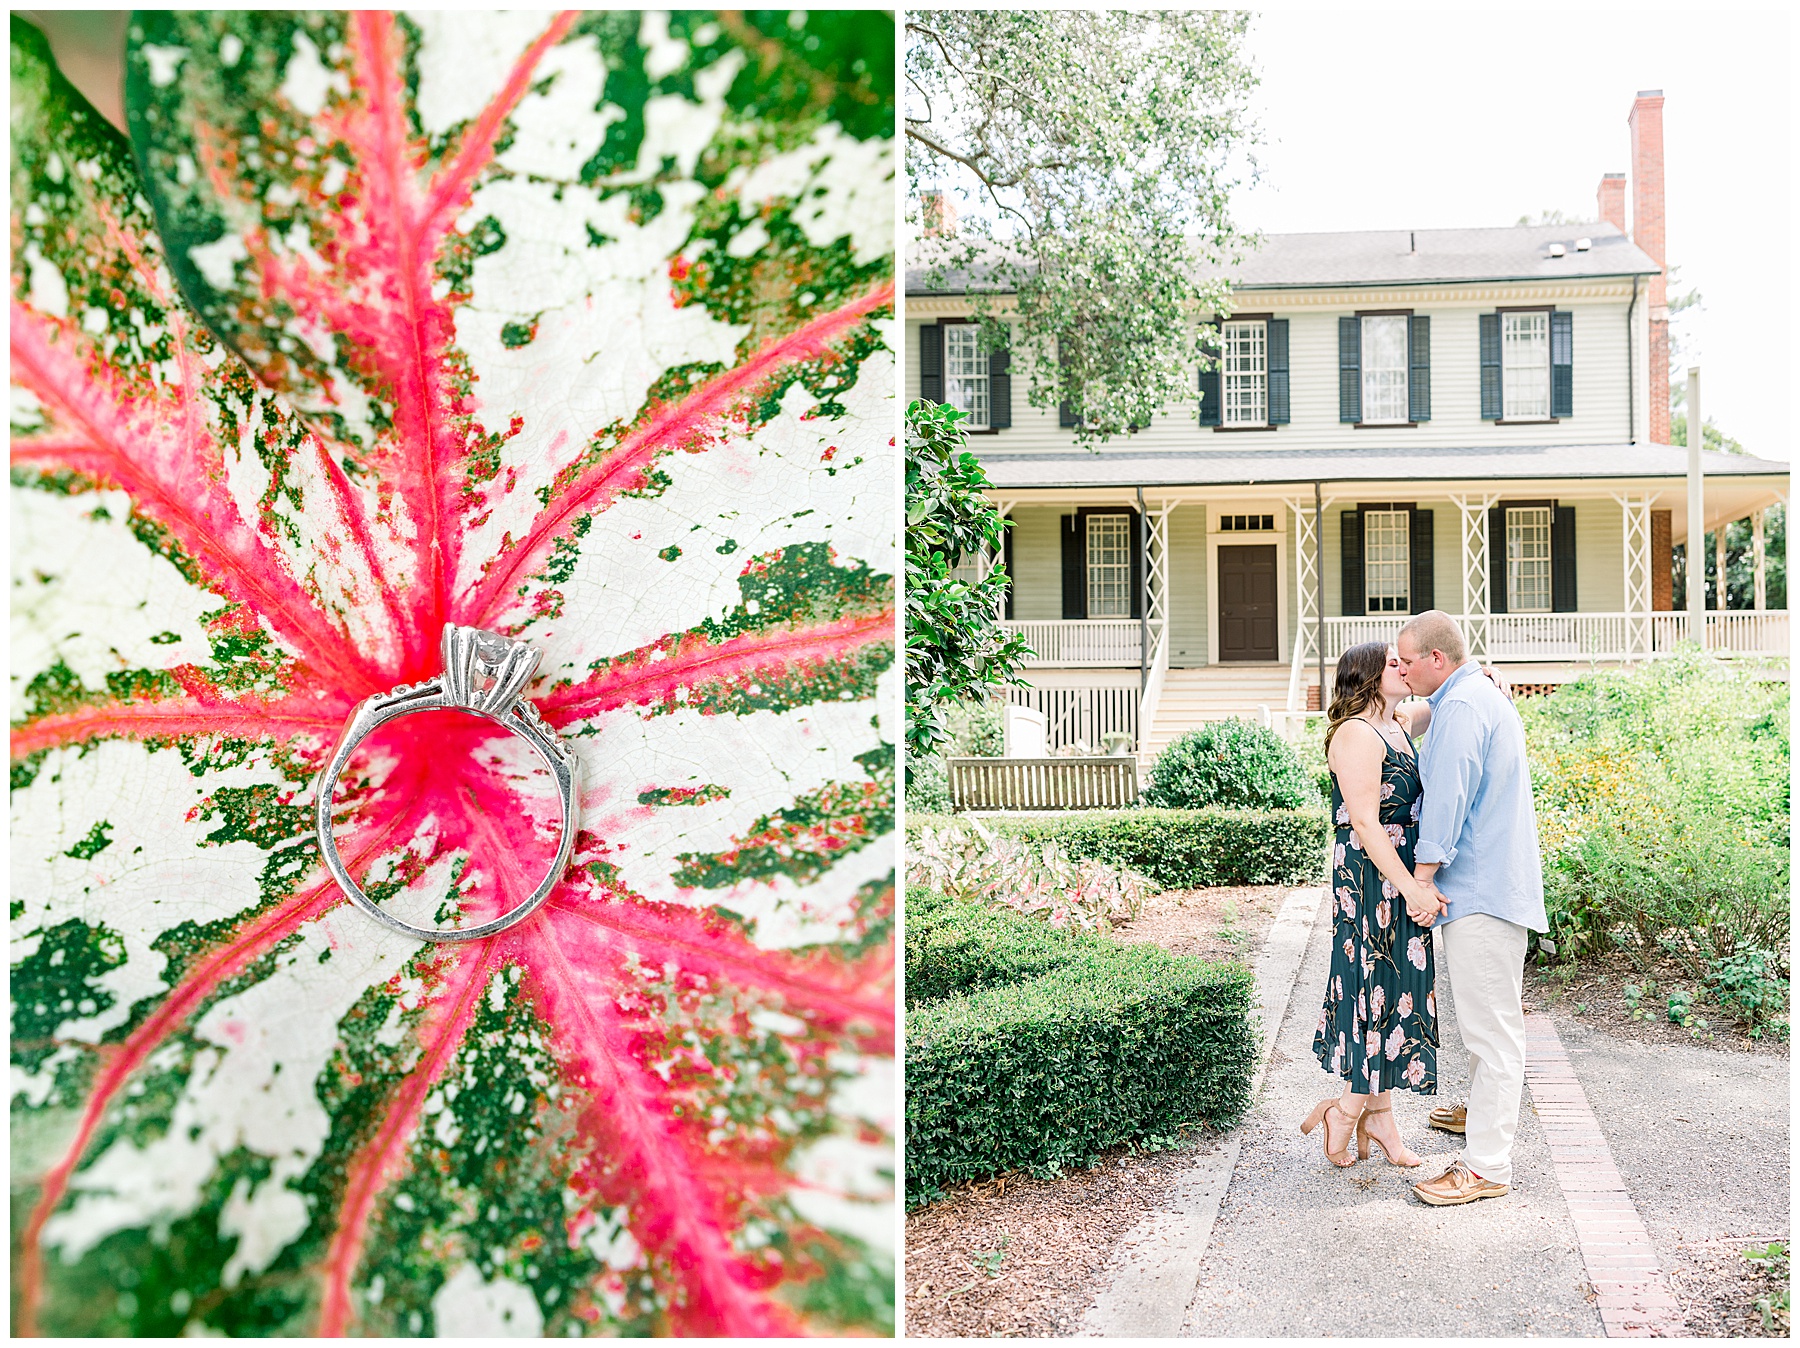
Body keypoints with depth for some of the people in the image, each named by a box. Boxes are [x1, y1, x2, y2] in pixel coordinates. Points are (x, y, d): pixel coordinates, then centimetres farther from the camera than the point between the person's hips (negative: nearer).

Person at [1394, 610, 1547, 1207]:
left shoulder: (1461, 706, -16)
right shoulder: (1484, 696, 20)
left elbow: (1447, 796, -20)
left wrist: (1423, 874, -16)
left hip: (1480, 888, -11)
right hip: (1495, 882, 11)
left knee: (1491, 1024, -9)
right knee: (1486, 1017, 24)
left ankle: (1487, 1165, -6)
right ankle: (1483, 1111, 39)